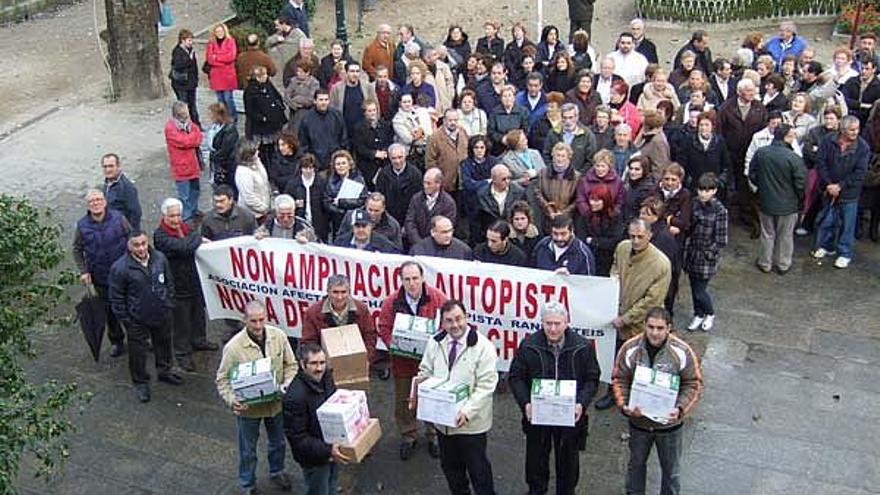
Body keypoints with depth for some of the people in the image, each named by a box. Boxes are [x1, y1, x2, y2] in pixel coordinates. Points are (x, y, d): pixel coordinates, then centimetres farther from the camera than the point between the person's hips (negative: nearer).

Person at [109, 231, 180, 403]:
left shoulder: (160, 258, -7)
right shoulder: (120, 268, -20)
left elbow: (169, 283, 8)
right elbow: (116, 298, -11)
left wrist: (169, 304, 8)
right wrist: (124, 319, -8)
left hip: (163, 315, 4)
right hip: (137, 319, -4)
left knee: (164, 344, 24)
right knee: (138, 351, 9)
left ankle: (165, 371, 48)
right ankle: (140, 383, 30)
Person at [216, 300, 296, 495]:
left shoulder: (279, 336, -15)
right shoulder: (233, 347, -24)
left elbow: (290, 365, -2)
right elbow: (223, 379, -13)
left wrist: (287, 385, -18)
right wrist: (232, 400, -28)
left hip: (276, 403, 3)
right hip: (248, 407, -3)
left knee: (278, 442, 26)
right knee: (248, 450, 17)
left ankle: (277, 472, 54)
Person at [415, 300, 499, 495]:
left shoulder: (482, 346, -16)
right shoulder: (435, 343, 0)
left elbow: (485, 386, -18)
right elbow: (426, 371, 11)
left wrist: (468, 411, -27)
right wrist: (421, 381, -12)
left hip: (471, 422, -5)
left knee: (477, 468, 9)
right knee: (449, 465, 21)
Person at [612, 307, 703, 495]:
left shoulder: (682, 351, -17)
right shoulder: (630, 349, -14)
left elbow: (694, 384, -10)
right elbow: (620, 380, -6)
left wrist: (680, 409, -24)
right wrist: (624, 405, -21)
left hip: (669, 423, -1)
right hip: (638, 421, 1)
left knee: (671, 469, 17)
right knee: (636, 463, 23)